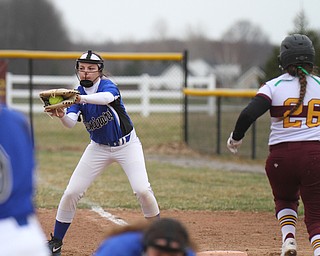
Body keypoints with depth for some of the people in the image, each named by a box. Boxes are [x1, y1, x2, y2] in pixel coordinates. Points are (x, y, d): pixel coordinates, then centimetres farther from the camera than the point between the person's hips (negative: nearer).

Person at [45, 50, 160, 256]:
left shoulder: (106, 85, -18)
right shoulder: (77, 94, -5)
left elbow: (107, 97, -44)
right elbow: (71, 122, -20)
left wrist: (81, 98, -60)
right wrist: (62, 115, -43)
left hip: (127, 145, -4)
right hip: (99, 148, 4)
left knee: (143, 190, -17)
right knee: (71, 193, -4)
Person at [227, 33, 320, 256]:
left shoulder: (273, 86, -2)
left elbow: (248, 114, -13)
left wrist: (236, 138, 2)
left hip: (281, 156, 0)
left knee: (285, 200, 29)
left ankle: (288, 238, 7)